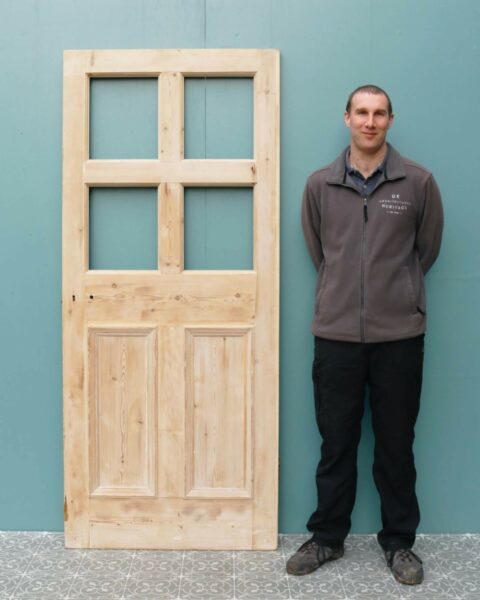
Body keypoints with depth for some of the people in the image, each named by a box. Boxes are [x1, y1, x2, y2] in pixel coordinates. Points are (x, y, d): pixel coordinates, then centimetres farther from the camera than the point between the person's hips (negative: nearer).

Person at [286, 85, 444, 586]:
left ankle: (399, 542, 27)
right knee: (336, 443, 11)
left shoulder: (418, 182, -1)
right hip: (335, 333, 1)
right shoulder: (320, 184, 2)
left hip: (399, 334, -1)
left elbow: (427, 248, 11)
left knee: (396, 444, 10)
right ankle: (327, 537, 27)